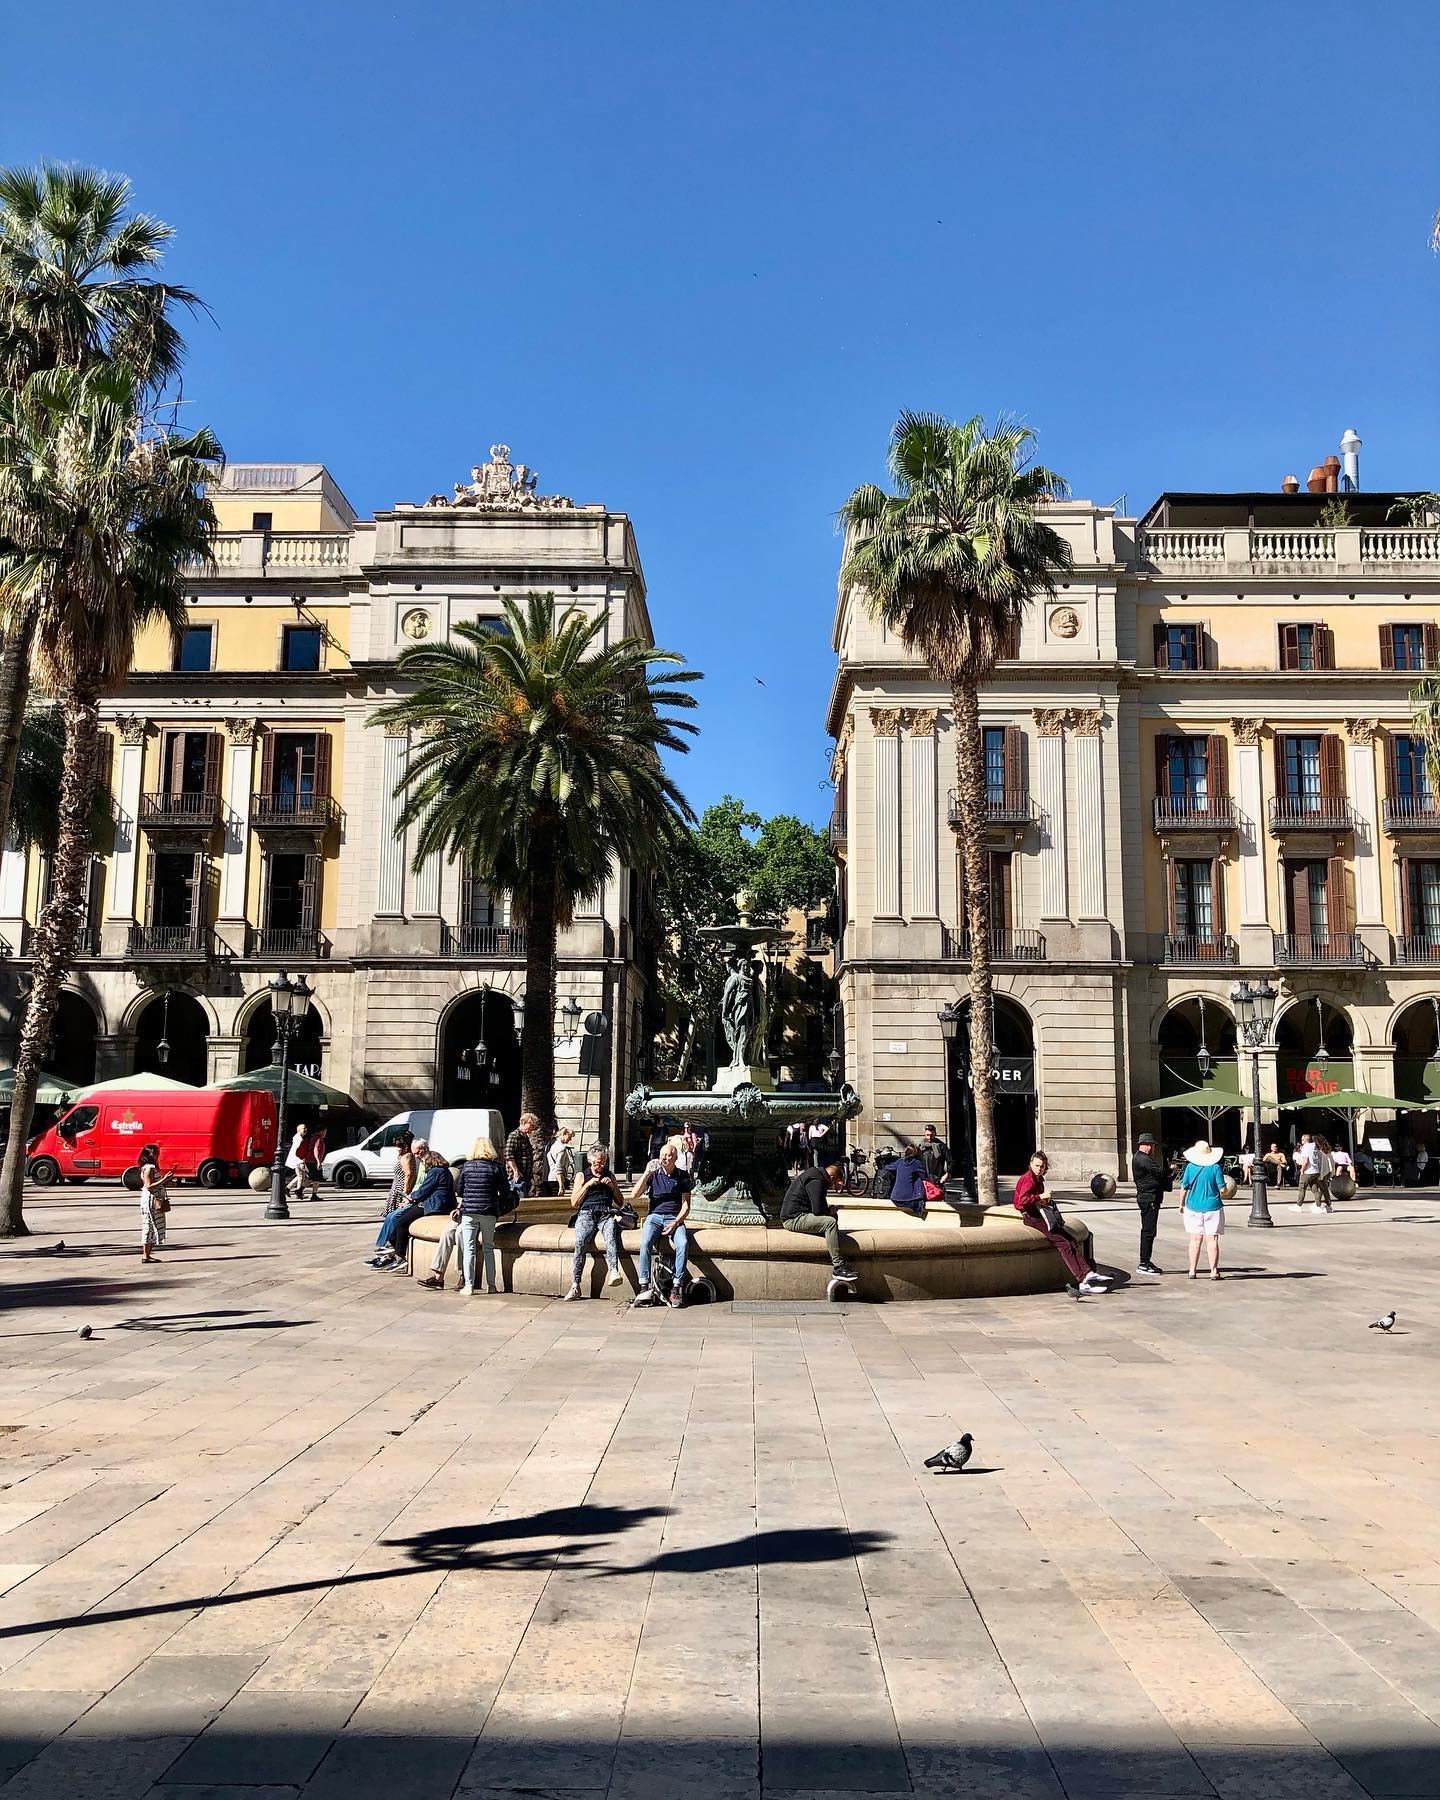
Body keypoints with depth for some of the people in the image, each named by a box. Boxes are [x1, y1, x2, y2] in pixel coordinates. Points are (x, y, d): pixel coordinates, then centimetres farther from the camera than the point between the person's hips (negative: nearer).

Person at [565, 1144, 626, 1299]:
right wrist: (588, 1185, 2)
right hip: (586, 1214, -1)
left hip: (606, 1215, 1)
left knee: (611, 1234, -36)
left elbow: (620, 1202, 23)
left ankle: (614, 1272, -54)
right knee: (580, 1243, -30)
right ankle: (575, 1286, -29)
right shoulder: (582, 1175, 20)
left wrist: (612, 1186, 7)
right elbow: (574, 1202, 11)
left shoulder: (610, 1175, 25)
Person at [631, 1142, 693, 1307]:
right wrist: (647, 1173, -10)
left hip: (675, 1218, 0)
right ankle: (644, 1286, -29)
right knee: (645, 1242, -32)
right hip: (655, 1216, 0)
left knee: (683, 1243, -32)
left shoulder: (683, 1176, 7)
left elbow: (686, 1205, 4)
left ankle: (676, 1289, -29)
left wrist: (675, 1223, -12)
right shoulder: (654, 1174, 8)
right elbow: (634, 1195, -3)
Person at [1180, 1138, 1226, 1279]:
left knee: (1195, 1240, 9)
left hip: (1193, 1208, 2)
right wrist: (1221, 1196, 15)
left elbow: (1184, 1188, 1)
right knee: (1212, 1240, 3)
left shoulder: (1190, 1167, -3)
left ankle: (1192, 1271, 11)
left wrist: (1182, 1204, 14)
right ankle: (1213, 1271, 3)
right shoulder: (1216, 1167, -8)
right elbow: (1223, 1190, -9)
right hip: (1212, 1207, -2)